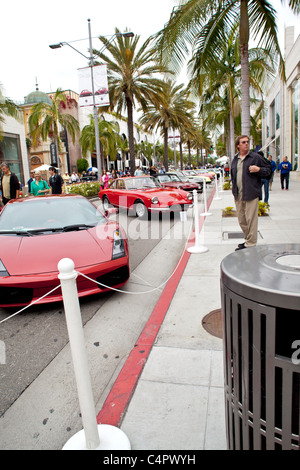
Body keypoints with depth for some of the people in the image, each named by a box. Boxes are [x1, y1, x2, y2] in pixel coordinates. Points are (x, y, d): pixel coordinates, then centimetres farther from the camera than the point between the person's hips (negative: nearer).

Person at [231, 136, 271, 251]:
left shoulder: (256, 157, 0)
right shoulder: (235, 159, 15)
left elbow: (268, 169, 4)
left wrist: (258, 169, -15)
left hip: (251, 194, -6)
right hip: (238, 195, 6)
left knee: (251, 219, -7)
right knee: (241, 220, 11)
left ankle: (250, 244, 1)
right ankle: (248, 240, 26)